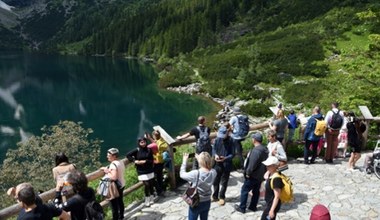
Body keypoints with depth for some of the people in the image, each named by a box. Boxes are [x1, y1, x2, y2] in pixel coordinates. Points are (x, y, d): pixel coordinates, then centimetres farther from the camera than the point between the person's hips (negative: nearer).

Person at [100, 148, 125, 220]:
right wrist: (108, 170, 2)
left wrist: (107, 172, -18)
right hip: (121, 185, 10)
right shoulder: (121, 162, 3)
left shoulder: (113, 165, -25)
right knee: (120, 201, 23)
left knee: (114, 204, 1)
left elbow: (114, 177, -32)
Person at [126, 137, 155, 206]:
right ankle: (147, 200, 10)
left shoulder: (149, 150, -2)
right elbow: (128, 155, -3)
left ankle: (151, 199, 26)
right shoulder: (137, 150, -6)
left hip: (150, 170, 3)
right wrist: (134, 161, -11)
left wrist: (145, 161, -16)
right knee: (146, 185, -7)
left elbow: (151, 160, -1)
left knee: (151, 184, 8)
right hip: (142, 171, -3)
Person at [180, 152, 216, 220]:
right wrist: (200, 159, 7)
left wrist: (184, 160, -3)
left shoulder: (196, 174, -26)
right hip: (207, 202, 4)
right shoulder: (213, 172, -14)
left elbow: (182, 174, -11)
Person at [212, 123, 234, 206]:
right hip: (217, 164, 3)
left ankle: (222, 197, 32)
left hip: (226, 165, -3)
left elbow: (232, 154, -12)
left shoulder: (231, 141, -16)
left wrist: (225, 158, -29)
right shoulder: (217, 139, -7)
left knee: (224, 182, 13)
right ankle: (215, 196, 35)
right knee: (215, 181, 16)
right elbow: (214, 149, 4)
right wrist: (215, 155, -18)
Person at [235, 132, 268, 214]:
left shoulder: (256, 150, -27)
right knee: (256, 191, 19)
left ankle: (242, 207, 12)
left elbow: (252, 164, -28)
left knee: (244, 191, 4)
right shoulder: (265, 149, 5)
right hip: (260, 175, 9)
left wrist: (248, 173, -15)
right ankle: (253, 206, 30)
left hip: (253, 175, -9)